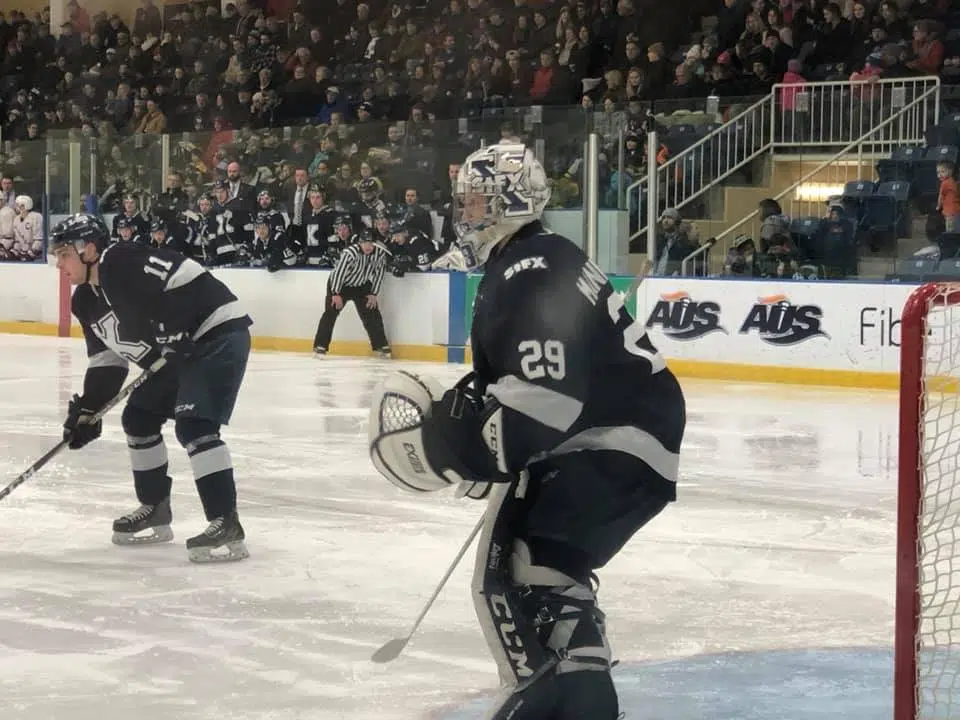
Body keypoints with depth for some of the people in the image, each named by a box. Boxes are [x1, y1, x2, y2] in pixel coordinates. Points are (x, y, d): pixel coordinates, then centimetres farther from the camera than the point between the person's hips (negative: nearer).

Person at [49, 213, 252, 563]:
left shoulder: (124, 262, -21)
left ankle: (227, 525, -23)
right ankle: (154, 510, 29)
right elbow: (106, 360, 16)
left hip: (218, 334, -11)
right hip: (178, 353, 11)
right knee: (138, 418, 16)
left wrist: (175, 326, -32)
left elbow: (188, 278, -29)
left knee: (192, 424, -22)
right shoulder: (86, 301, 10)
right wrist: (87, 409, 9)